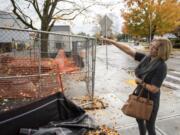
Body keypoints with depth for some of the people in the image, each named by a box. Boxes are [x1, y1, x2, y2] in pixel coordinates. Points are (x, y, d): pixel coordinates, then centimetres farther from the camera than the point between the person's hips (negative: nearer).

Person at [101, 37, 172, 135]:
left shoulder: (161, 67, -24)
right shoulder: (146, 58, -6)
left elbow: (154, 89, -26)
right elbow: (128, 50, -6)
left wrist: (140, 81, -14)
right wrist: (112, 41, -6)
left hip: (150, 100, -7)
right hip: (139, 96, 7)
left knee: (149, 126, 14)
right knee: (139, 120, 26)